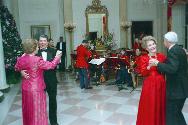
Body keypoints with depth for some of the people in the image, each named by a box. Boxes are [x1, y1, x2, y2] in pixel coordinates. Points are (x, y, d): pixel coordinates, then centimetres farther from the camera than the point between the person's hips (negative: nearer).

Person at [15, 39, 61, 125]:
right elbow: (51, 65, -13)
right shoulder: (37, 60, -22)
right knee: (37, 111, 9)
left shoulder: (21, 59, -4)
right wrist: (58, 56, 2)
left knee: (28, 110, 21)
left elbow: (17, 68, 17)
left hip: (26, 89, 6)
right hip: (36, 89, -6)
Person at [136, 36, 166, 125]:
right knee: (150, 107, 2)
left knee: (161, 105, 11)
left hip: (161, 84, 3)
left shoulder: (162, 56, 6)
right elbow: (143, 73, -9)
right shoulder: (143, 58, -3)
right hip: (149, 84, -3)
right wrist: (149, 66, -23)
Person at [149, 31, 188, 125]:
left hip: (175, 89, -10)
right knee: (177, 112, 23)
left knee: (171, 115, 1)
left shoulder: (173, 51, -19)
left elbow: (172, 69, -31)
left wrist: (157, 63, -21)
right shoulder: (180, 49, 12)